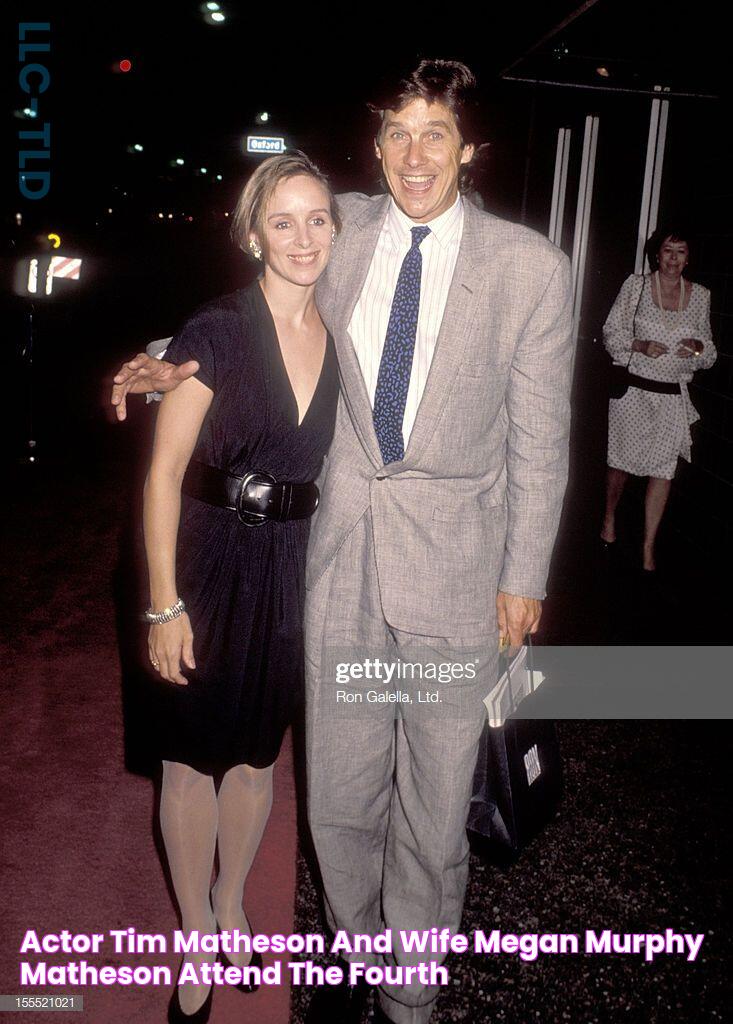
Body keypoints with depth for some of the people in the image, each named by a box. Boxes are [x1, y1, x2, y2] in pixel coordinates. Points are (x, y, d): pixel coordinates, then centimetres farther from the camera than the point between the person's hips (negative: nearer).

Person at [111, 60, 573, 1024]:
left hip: (457, 568, -2)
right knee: (339, 794, 15)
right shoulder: (344, 232, 3)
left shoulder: (531, 267, -5)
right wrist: (179, 364, 3)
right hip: (344, 555, 2)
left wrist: (525, 575, 0)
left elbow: (539, 436, -1)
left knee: (434, 808, 11)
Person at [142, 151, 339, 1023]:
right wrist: (164, 602, -15)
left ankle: (231, 904, 44)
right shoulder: (216, 334, -12)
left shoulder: (341, 338, 2)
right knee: (193, 756, 10)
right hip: (212, 568, -4)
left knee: (257, 753, 18)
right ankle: (195, 938, 33)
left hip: (295, 572, 4)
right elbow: (164, 472, -12)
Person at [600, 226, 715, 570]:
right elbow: (612, 332, 0)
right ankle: (609, 520, 36)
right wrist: (641, 345, -17)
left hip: (673, 396, 2)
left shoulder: (700, 295, 5)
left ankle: (648, 550, 7)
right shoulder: (636, 286, -2)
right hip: (633, 388, -2)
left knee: (663, 470, 0)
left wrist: (698, 347, -10)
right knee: (621, 461, 8)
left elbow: (709, 354, 13)